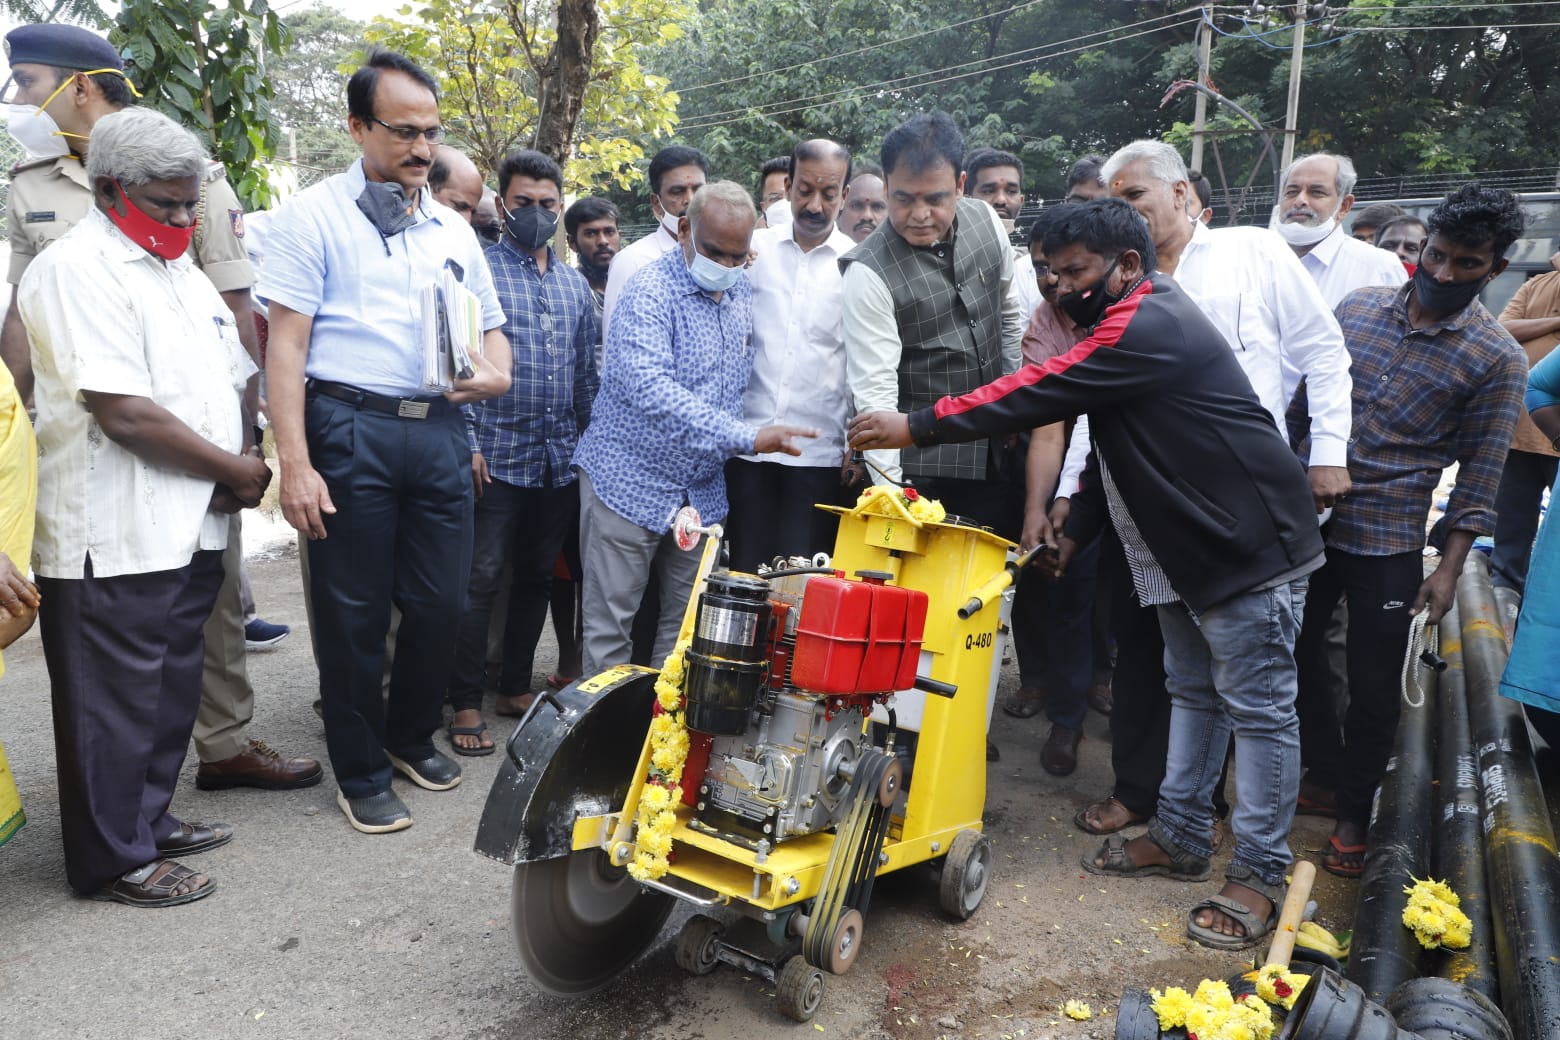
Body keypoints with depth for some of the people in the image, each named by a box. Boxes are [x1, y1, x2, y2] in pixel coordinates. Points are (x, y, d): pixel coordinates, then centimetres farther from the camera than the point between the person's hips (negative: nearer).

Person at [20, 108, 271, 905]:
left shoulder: (180, 270, 16)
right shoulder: (77, 270, -12)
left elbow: (230, 380, 18)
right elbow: (124, 413, -21)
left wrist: (239, 467, 0)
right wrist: (234, 469, -12)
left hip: (189, 528, 9)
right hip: (115, 539, -8)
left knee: (171, 689, 17)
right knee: (116, 703, 3)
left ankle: (150, 822, 33)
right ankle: (113, 860, 17)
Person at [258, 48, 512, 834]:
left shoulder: (453, 229, 15)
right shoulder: (316, 215, -1)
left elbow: (490, 328, 22)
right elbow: (285, 342, -7)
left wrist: (497, 372, -3)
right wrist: (295, 463, -15)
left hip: (439, 430, 5)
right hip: (350, 429, -4)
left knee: (441, 603, 9)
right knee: (353, 614, 4)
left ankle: (412, 736, 32)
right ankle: (361, 774, 21)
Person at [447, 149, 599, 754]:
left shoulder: (575, 285, 14)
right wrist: (468, 445, -14)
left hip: (561, 461, 6)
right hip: (497, 456, -5)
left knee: (537, 578, 13)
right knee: (481, 579, -3)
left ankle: (516, 687, 27)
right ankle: (465, 703, 8)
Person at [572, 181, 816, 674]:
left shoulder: (741, 291, 6)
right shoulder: (652, 290, -16)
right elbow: (648, 386, -31)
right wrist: (746, 438, -36)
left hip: (702, 487, 6)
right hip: (630, 482, -6)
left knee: (687, 625, 12)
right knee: (609, 627, 2)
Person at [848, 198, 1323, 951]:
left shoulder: (1148, 327, -21)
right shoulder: (1134, 326, 14)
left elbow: (1039, 394, -26)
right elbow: (1112, 444, 18)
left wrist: (916, 427, -22)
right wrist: (1075, 528, 13)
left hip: (1248, 547, -11)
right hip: (1188, 549, 11)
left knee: (1256, 707, -2)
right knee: (1193, 693, 16)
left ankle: (1260, 876, 8)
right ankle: (1180, 837, 28)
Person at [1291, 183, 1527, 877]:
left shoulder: (1497, 358, -5)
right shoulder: (1358, 306, 3)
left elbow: (1479, 473, -5)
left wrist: (1449, 568, -9)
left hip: (1388, 544, -3)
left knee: (1373, 690, 6)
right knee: (1295, 652, 15)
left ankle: (1353, 813, 27)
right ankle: (1323, 769, 39)